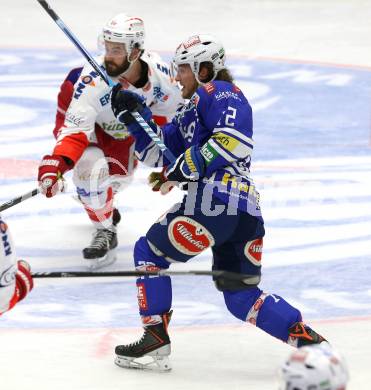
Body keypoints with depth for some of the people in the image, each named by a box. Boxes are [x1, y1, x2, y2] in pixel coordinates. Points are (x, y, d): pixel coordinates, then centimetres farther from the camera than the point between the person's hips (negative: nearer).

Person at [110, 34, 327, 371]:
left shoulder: (219, 91, 2)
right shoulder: (189, 112, 30)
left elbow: (235, 137, -16)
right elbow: (158, 153, 26)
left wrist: (191, 165, -16)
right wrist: (135, 116, 17)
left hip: (217, 200, -10)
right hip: (247, 210, 10)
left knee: (149, 252, 5)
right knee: (241, 297, 12)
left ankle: (155, 342, 2)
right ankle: (309, 341, 1)